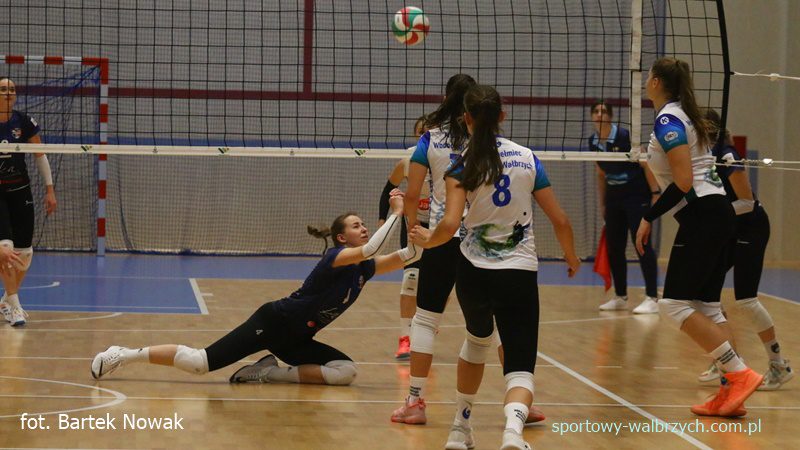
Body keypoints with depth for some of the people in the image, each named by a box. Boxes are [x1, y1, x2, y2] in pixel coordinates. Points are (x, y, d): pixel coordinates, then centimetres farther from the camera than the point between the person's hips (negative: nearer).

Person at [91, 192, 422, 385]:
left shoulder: (363, 269, 8)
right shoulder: (335, 257, -15)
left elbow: (410, 256, 2)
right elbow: (370, 250, -34)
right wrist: (396, 214, -31)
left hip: (294, 340, 8)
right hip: (274, 322, -8)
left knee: (346, 371, -13)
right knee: (200, 362, -16)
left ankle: (271, 372, -6)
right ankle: (124, 355, -3)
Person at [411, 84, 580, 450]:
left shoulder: (463, 165, -4)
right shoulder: (527, 158, 2)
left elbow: (450, 225, -16)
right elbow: (559, 219, 5)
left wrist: (426, 239, 6)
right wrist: (571, 257, 23)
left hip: (473, 272, 1)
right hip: (519, 273, -1)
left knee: (478, 339, 30)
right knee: (520, 365, -3)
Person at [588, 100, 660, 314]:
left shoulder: (625, 136, -16)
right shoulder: (593, 142, 3)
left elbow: (646, 164, -12)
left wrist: (655, 193, -16)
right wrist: (602, 204, 17)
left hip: (637, 196, -7)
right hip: (614, 198, 7)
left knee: (642, 244, -10)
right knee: (613, 248, 6)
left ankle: (652, 298, -8)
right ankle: (620, 297, 17)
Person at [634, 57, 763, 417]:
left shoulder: (668, 120, -11)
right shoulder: (687, 116, 17)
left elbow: (683, 182, -19)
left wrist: (648, 218, -12)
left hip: (701, 214, -10)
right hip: (716, 212, 10)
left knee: (674, 304, -9)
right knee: (707, 307, 9)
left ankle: (739, 373, -14)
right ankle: (730, 392, 4)